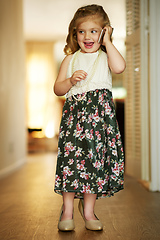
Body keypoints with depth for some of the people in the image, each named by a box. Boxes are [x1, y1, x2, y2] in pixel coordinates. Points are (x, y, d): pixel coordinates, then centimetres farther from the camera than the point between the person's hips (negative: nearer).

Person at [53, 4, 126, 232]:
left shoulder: (106, 57, 13)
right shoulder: (71, 59, 15)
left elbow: (120, 67, -11)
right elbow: (57, 89, 13)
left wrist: (107, 42, 0)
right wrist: (71, 80, -8)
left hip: (100, 113, 0)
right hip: (75, 112, 0)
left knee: (95, 158, 0)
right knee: (71, 157, -7)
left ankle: (88, 210, 16)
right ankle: (67, 211, 7)